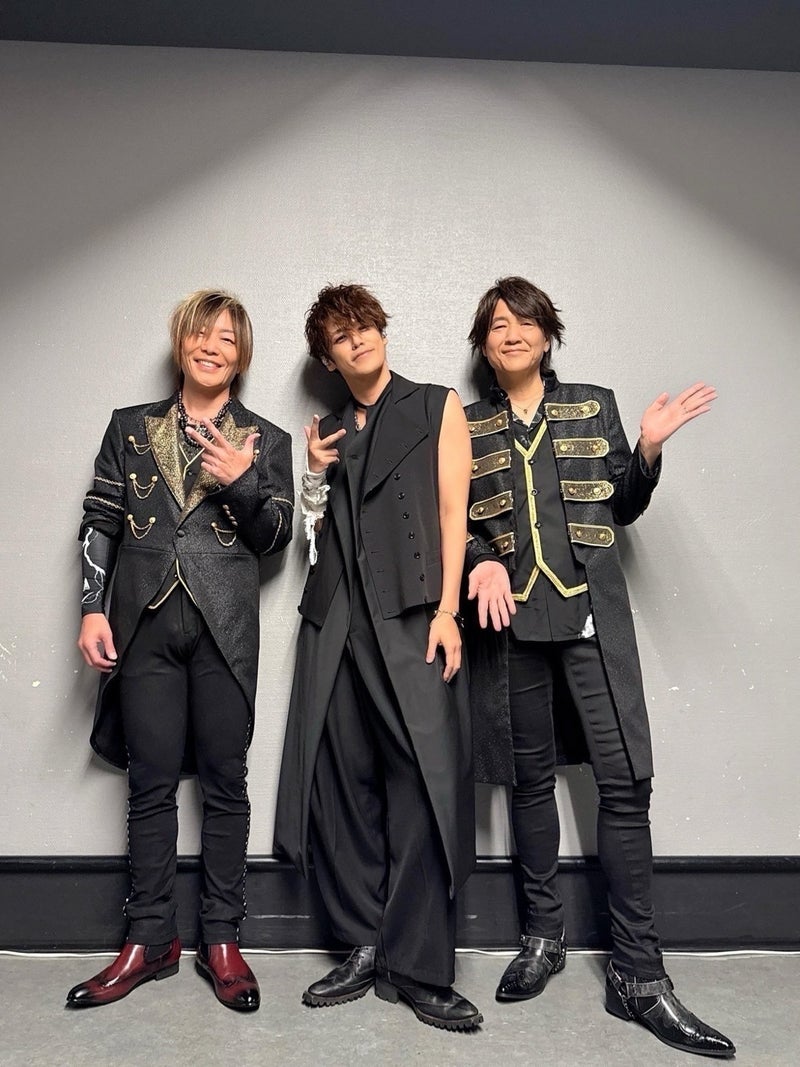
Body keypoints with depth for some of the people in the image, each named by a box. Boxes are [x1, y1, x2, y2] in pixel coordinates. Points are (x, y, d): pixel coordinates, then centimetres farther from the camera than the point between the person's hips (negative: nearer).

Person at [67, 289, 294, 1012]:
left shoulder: (265, 441, 9)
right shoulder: (130, 427, 13)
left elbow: (277, 537, 4)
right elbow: (100, 522, 9)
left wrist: (241, 484, -13)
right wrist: (94, 609, 0)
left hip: (225, 627, -1)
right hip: (145, 624, 1)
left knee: (225, 782, 5)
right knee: (151, 783, 6)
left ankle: (222, 940, 18)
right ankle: (150, 940, 21)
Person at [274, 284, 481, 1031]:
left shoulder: (436, 407, 11)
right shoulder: (329, 431, 22)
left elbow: (452, 511, 1)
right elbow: (313, 530, 19)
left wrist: (446, 610, -8)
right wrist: (315, 473, 2)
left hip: (410, 616, -4)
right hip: (335, 620, 4)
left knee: (423, 786, -8)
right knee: (340, 786, 4)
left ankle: (416, 966, 4)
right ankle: (363, 949, 17)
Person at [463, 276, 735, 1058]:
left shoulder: (595, 406, 12)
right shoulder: (465, 425, 10)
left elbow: (621, 508, 14)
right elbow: (451, 521, 8)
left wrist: (648, 449, -2)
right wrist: (481, 562, -12)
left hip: (594, 612, 0)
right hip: (511, 618, 0)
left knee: (625, 779, -5)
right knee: (531, 776, 8)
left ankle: (637, 973, 7)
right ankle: (543, 936, 26)